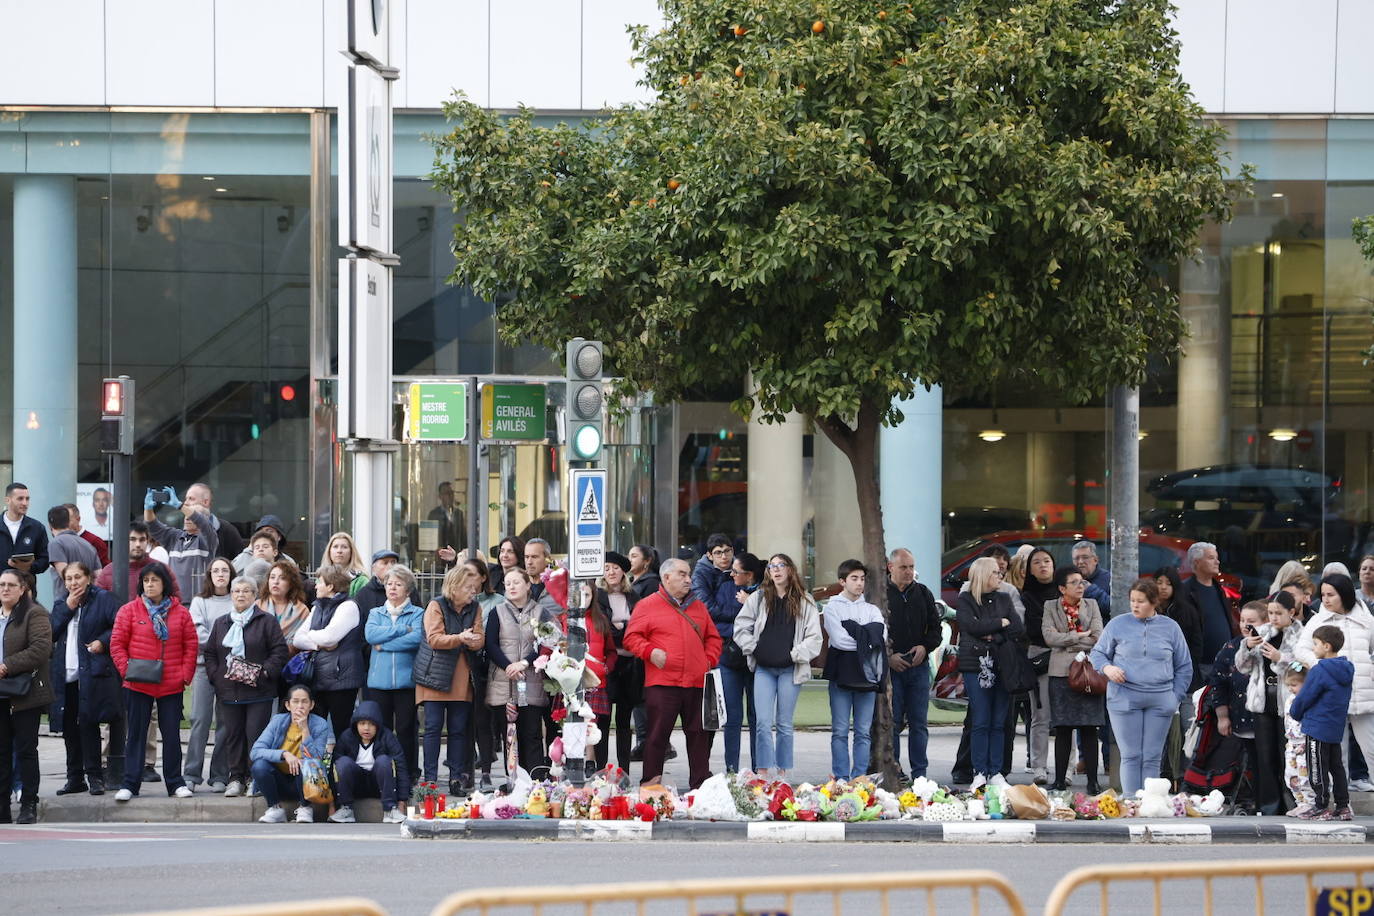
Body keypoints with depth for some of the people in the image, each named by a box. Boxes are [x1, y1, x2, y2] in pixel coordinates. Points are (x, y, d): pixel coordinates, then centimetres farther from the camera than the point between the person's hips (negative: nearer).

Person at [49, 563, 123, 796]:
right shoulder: (61, 604, 17)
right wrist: (68, 608, -3)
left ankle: (94, 776, -3)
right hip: (66, 676, 6)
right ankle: (75, 778, 15)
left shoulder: (102, 599, -1)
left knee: (88, 723, -9)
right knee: (69, 728, 8)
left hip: (92, 674, -6)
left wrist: (103, 641, -15)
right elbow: (50, 633, 3)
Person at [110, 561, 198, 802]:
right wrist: (126, 670, -10)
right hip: (137, 686, -1)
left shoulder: (180, 612, 4)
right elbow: (117, 644, -1)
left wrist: (186, 675, -3)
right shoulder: (130, 611, 0)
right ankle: (130, 784, 7)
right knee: (135, 734, 4)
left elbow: (191, 646, 6)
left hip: (172, 687, 1)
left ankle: (175, 782, 15)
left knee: (172, 734, 7)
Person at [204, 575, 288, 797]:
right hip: (228, 690, 4)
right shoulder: (220, 623, 15)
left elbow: (280, 650, -3)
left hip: (258, 690, -4)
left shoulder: (266, 621, 2)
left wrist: (264, 672, -13)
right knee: (232, 734, 5)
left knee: (256, 735, -6)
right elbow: (208, 652, 16)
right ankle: (235, 778, 11)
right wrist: (215, 675, 1)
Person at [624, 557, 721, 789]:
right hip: (662, 683, -5)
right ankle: (651, 784, 1)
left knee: (700, 734, 6)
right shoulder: (647, 605, 4)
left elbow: (713, 637, 24)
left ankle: (700, 785, 12)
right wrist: (650, 652, -14)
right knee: (657, 734, -4)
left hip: (697, 683, 5)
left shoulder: (698, 607, 19)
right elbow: (631, 637, 0)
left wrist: (710, 660, 8)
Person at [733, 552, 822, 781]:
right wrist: (753, 649, -2)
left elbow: (814, 638, 1)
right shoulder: (758, 598, 8)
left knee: (784, 724, 5)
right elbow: (741, 627, 9)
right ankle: (763, 773, -7)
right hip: (763, 668, 1)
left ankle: (783, 773, 12)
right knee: (763, 723, -7)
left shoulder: (804, 602, 4)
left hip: (790, 669, -1)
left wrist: (795, 654, -8)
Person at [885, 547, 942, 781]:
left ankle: (920, 773, 9)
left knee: (919, 724, 5)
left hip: (918, 667, 4)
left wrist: (925, 647, -2)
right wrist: (887, 657, -13)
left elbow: (936, 628, 17)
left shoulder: (922, 593, 12)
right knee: (891, 723, -2)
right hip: (889, 667, -4)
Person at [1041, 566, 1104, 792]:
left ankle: (1092, 780, -1)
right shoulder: (1050, 607, 8)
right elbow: (1049, 636, -7)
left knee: (1089, 729, -3)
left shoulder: (1091, 605, 11)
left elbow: (1098, 639, -1)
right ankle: (1060, 779, 6)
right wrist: (1080, 637, -7)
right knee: (1062, 729, 0)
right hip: (1061, 672, 0)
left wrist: (1066, 641, -4)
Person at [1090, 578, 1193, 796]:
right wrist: (1107, 668, -9)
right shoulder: (1118, 624, 5)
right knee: (1131, 756, -4)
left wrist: (1176, 696, 7)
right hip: (1124, 698, -1)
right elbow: (1097, 653, 12)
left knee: (1152, 757, 2)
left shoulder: (1170, 628, 8)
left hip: (1159, 701, 1)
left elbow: (1184, 667, 15)